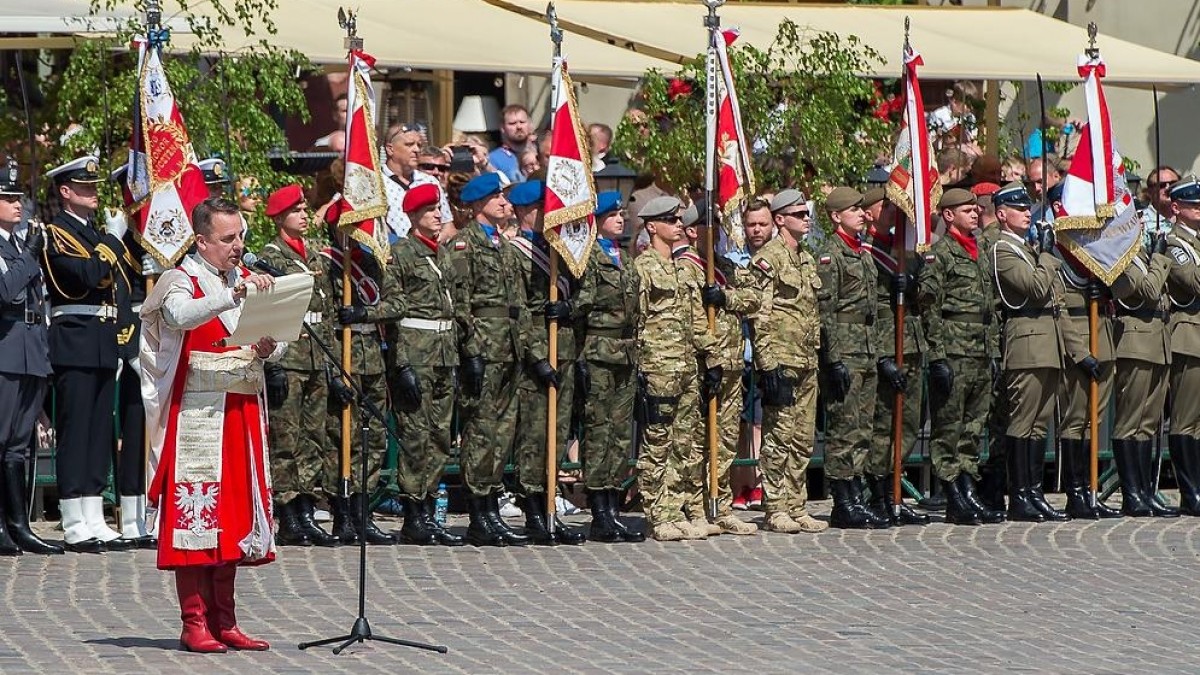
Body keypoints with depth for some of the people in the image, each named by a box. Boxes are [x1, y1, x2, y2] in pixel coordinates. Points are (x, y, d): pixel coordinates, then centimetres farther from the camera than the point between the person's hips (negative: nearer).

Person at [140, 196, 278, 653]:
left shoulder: (250, 281, 15)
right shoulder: (181, 282, -3)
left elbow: (280, 344, 11)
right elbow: (180, 315, -26)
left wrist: (268, 349, -11)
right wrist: (232, 294, -36)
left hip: (242, 413, 6)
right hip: (196, 414, -6)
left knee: (233, 514, 7)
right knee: (195, 513, -7)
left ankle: (223, 622, 12)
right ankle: (194, 624, -3)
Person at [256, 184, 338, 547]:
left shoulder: (315, 255, 17)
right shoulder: (269, 257, -4)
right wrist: (272, 366, -16)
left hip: (316, 362, 7)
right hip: (286, 360, -7)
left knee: (314, 438, 7)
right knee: (286, 439, -5)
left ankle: (306, 512, 12)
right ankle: (289, 520, -3)